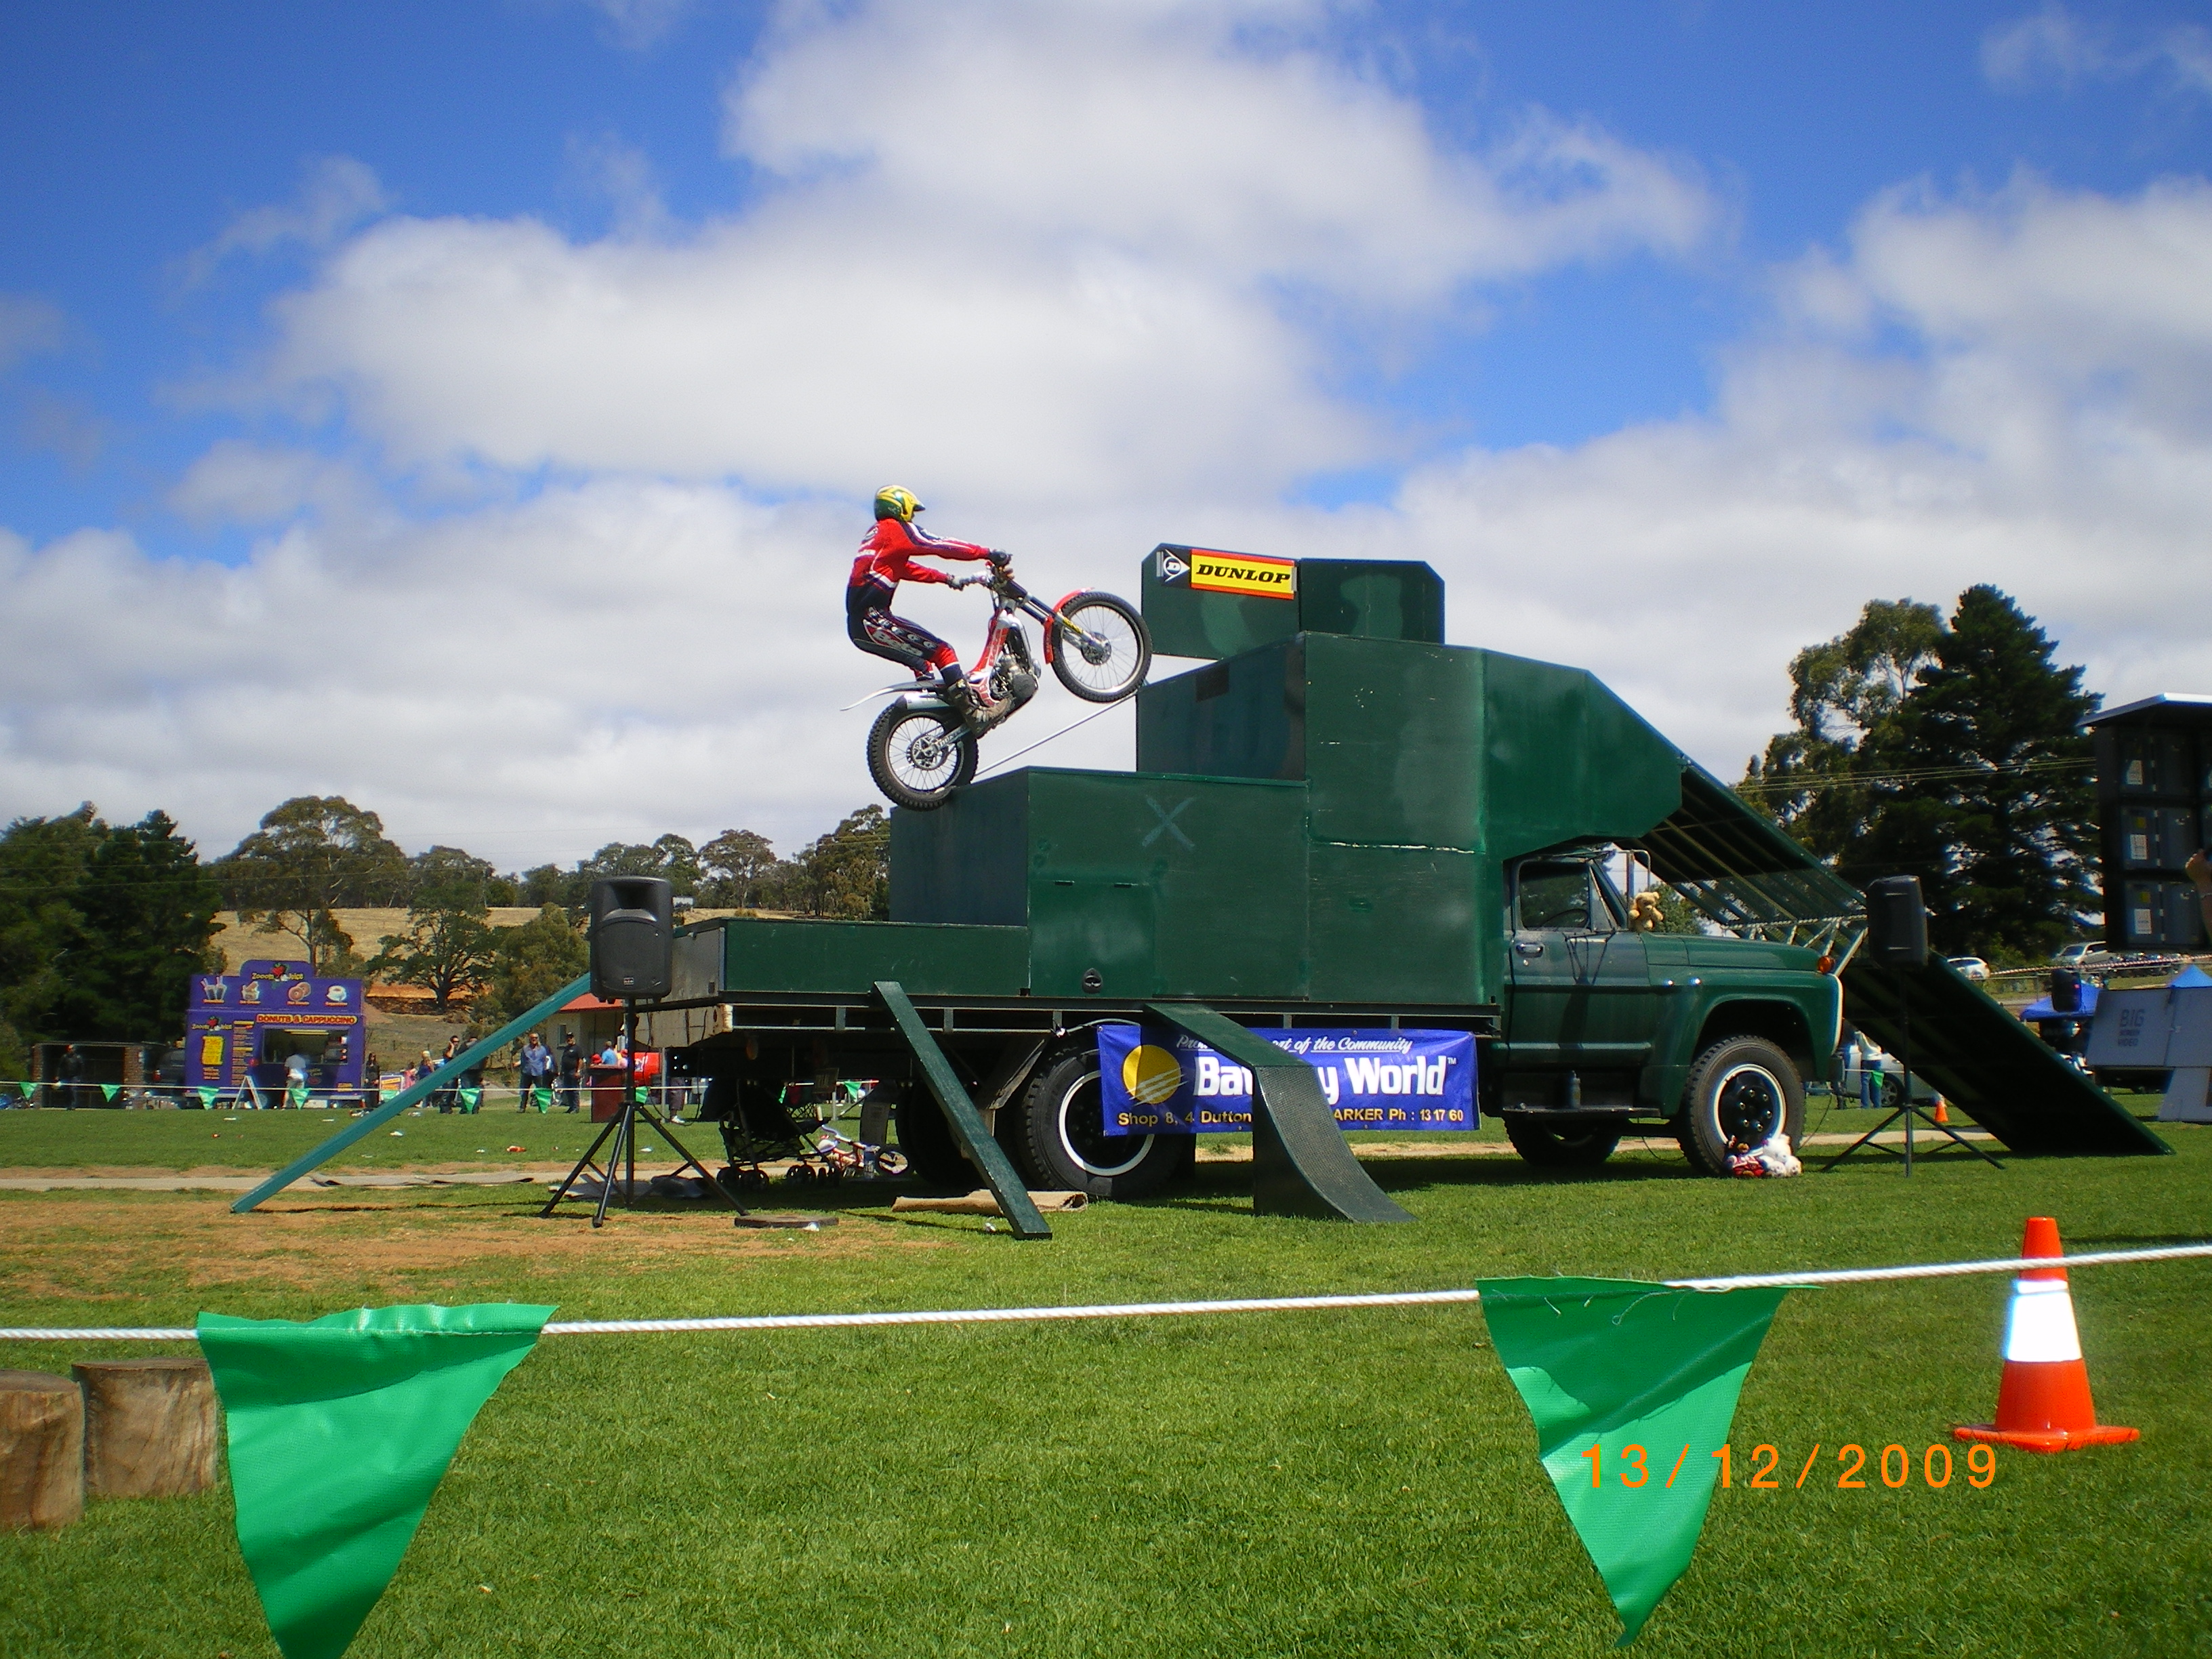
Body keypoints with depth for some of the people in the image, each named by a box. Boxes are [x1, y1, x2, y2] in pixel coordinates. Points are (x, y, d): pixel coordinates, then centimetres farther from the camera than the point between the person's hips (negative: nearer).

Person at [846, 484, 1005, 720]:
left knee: (922, 657, 27)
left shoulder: (875, 536, 26)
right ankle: (973, 709, -20)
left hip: (857, 624, 10)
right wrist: (987, 554, -6)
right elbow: (941, 546, -8)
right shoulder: (896, 529, -2)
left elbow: (907, 569, 30)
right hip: (872, 619, -10)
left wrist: (948, 579, 25)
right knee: (942, 651, -12)